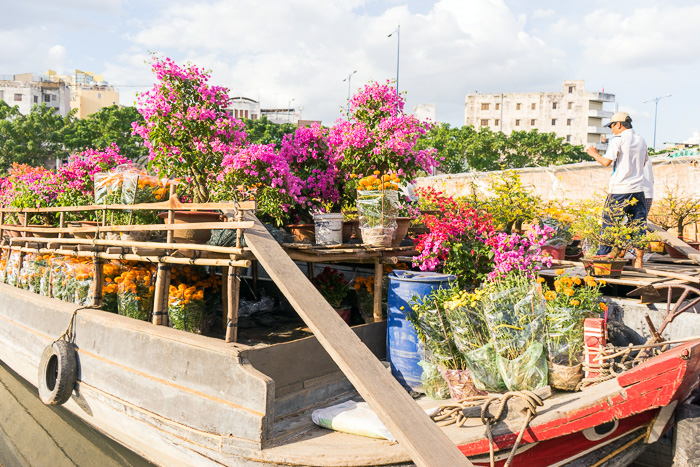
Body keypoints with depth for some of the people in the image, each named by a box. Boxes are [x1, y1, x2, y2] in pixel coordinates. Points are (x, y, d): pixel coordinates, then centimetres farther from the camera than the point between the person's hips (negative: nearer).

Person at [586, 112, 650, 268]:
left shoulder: (618, 139, -8)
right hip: (638, 189, 6)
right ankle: (639, 260, 10)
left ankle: (602, 257, 7)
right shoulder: (641, 140, 12)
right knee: (639, 224, 8)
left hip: (619, 190, -6)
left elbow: (606, 162, -15)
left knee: (609, 224, 2)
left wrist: (594, 154, 1)